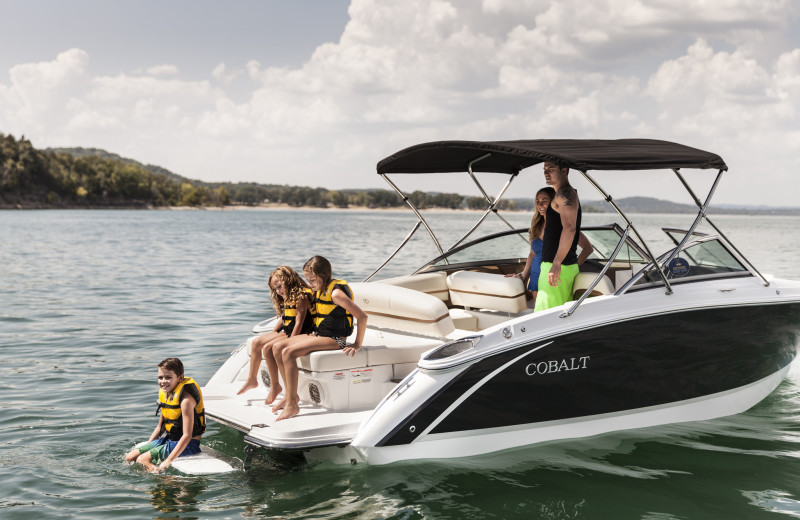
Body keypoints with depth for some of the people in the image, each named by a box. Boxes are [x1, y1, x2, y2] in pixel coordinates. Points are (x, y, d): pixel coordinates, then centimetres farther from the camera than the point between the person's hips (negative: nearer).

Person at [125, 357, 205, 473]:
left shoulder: (185, 399, -22)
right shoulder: (165, 394, 6)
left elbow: (187, 435, -24)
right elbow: (160, 427, 18)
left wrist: (168, 461, -27)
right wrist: (146, 447, 13)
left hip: (188, 445, -9)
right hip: (169, 440, 9)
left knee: (142, 459, -20)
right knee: (130, 457, 2)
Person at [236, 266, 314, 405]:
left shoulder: (301, 297, -17)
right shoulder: (287, 298, 14)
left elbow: (299, 323, -22)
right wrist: (271, 334, 16)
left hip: (298, 334, -10)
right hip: (285, 331, 10)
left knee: (268, 348, -24)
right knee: (256, 343, 8)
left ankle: (275, 386, -14)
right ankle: (252, 379, 19)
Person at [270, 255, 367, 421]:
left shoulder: (336, 292, -18)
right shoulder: (321, 290, 11)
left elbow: (362, 316, -21)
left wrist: (357, 345, -17)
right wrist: (314, 333, 14)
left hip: (334, 339, -10)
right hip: (319, 335, 10)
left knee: (288, 352, -24)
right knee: (278, 347, 1)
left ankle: (292, 405, -20)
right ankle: (290, 393, 9)